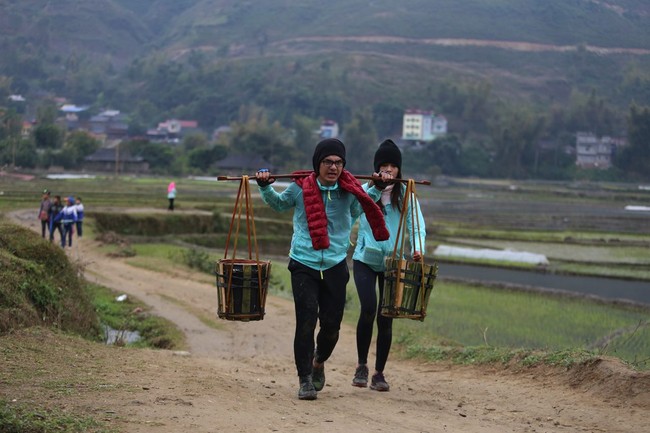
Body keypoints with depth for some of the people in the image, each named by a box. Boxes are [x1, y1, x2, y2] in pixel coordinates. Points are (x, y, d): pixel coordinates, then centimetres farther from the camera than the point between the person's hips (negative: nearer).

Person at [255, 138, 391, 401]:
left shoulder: (349, 190, -1)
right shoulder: (301, 188, -5)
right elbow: (279, 205, 18)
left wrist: (377, 189, 19)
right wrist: (265, 187, 4)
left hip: (335, 267, 2)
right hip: (304, 265, -2)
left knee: (331, 325, 6)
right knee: (306, 322, -12)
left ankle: (319, 361, 37)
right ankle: (305, 380, -2)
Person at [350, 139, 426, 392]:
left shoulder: (406, 194, -1)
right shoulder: (363, 191, -1)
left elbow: (417, 226, -7)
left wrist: (417, 249, -27)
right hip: (365, 260, -1)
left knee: (386, 316, 2)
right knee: (368, 308, -19)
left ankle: (379, 373, 13)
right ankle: (361, 365, -1)